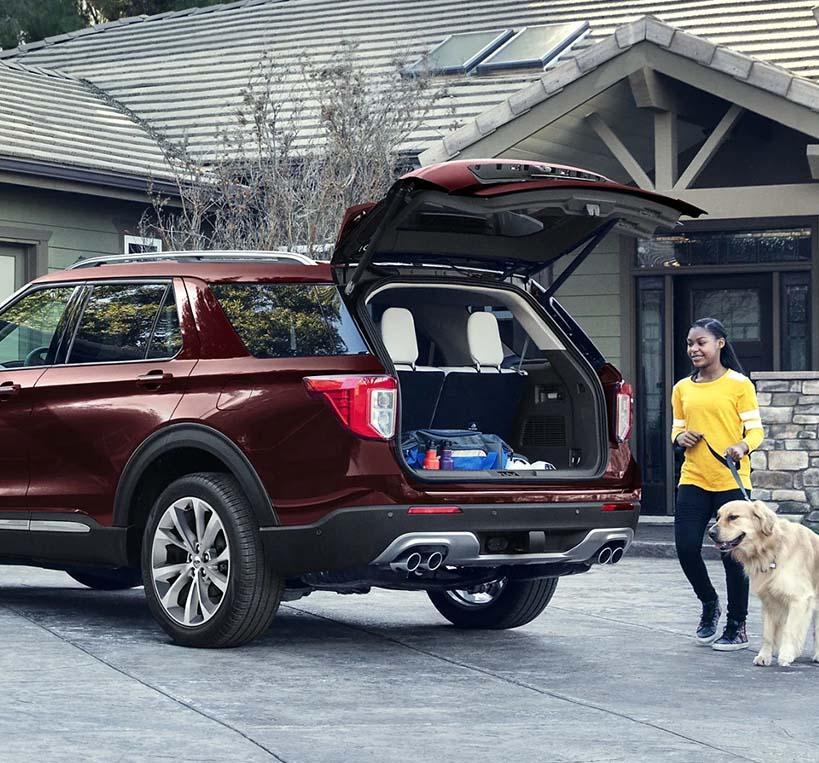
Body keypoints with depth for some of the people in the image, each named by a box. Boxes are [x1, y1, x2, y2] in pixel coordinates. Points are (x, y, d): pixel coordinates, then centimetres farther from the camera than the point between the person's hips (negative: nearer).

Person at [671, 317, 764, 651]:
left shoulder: (739, 384, -3)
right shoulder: (682, 388, 11)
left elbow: (756, 429, -3)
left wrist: (743, 446, -24)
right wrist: (680, 437, -3)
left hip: (731, 482, -4)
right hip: (693, 480, 4)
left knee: (733, 555, 0)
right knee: (686, 547, -3)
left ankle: (737, 627, 12)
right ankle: (709, 604, 24)